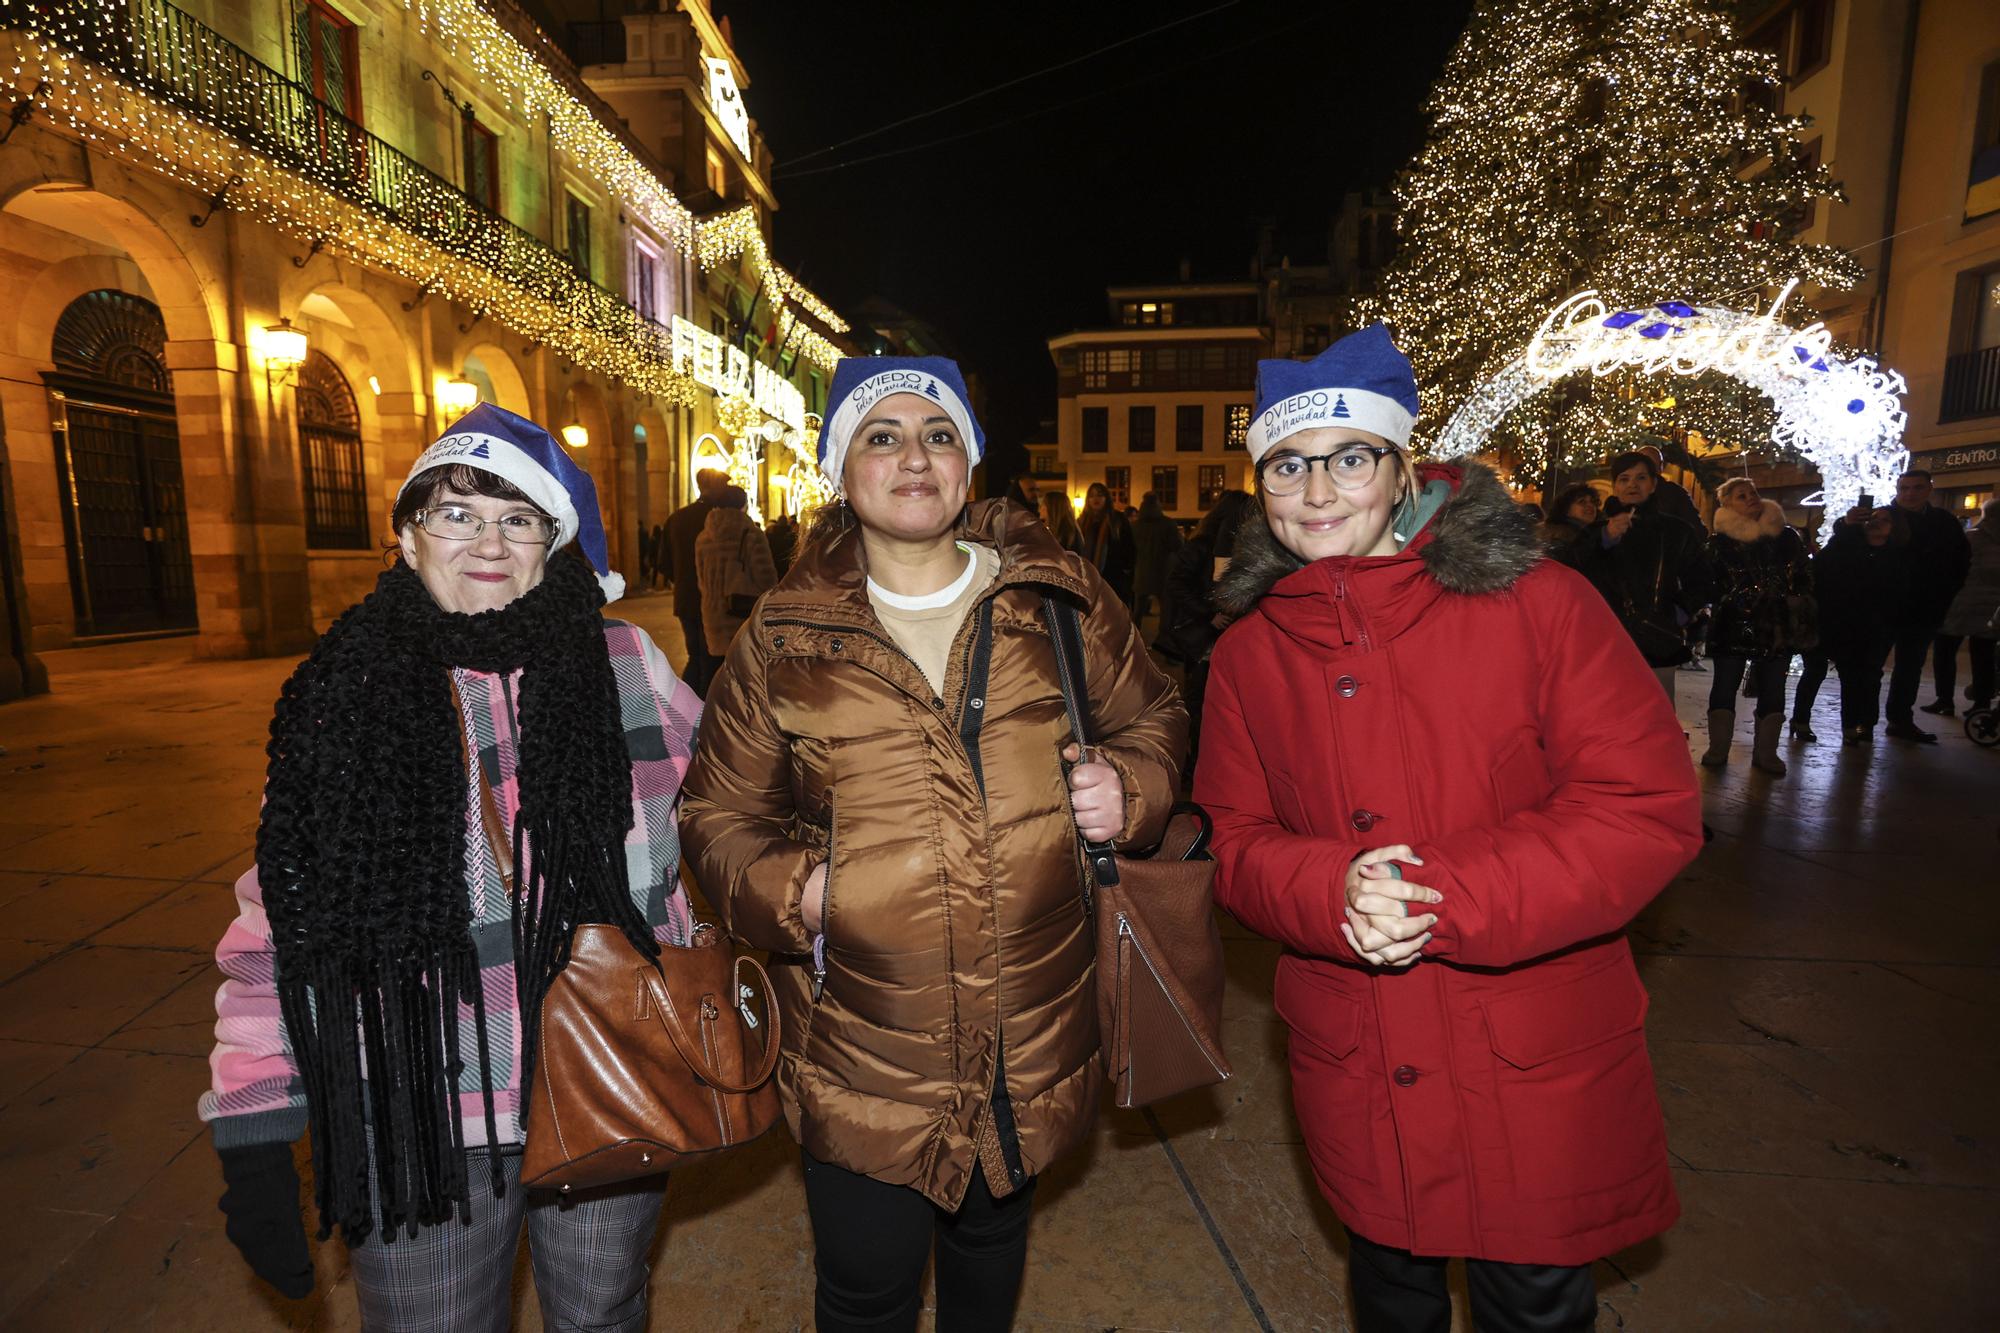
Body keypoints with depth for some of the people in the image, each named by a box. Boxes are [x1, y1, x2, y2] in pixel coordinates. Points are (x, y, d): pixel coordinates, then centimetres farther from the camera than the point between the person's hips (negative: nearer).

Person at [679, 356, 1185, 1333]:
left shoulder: (1061, 601, -3)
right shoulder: (784, 639, -4)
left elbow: (1151, 720, 10)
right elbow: (720, 813, 3)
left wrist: (1130, 786, -11)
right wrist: (789, 890, -15)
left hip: (1036, 1034, 2)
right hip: (861, 1047, -1)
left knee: (991, 1237, 28)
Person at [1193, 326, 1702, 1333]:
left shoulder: (1534, 602, -13)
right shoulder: (1249, 649, -2)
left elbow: (1649, 807, -16)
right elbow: (1234, 840, 0)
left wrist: (1444, 893, -25)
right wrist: (1331, 888, -22)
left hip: (1538, 1071, -2)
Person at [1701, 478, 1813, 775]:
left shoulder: (1785, 535, 6)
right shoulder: (1720, 541, 0)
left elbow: (1804, 577, 9)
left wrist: (1799, 615, 3)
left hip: (1778, 626, 2)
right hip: (1733, 625, -2)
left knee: (1772, 688, 5)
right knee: (1725, 685, 1)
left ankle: (1766, 752, 14)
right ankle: (1718, 748, 11)